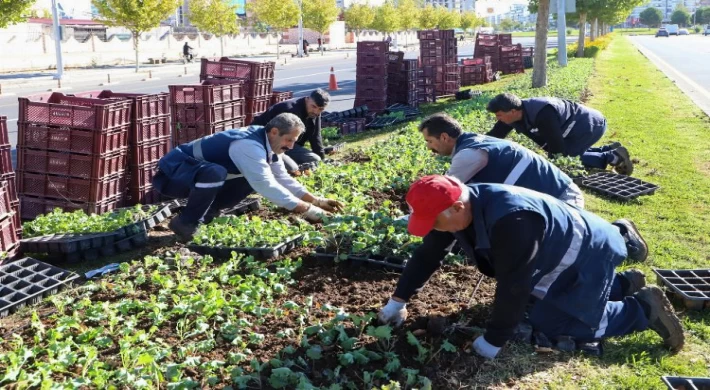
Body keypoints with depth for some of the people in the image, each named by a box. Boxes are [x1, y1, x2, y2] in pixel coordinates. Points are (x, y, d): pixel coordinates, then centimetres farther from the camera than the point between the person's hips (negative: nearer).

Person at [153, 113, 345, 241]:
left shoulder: (266, 142, 0)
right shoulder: (250, 146, -29)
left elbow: (282, 179, 6)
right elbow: (267, 186, -34)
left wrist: (316, 200, -3)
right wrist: (307, 210, -30)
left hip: (200, 175, 9)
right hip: (172, 174, -9)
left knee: (253, 179, 5)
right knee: (215, 173, -39)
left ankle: (205, 212, 7)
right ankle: (185, 222, -18)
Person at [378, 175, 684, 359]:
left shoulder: (511, 221, -44)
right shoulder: (456, 209, -16)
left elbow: (513, 286, -38)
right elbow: (428, 254, -4)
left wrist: (493, 340, -29)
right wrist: (399, 299, -3)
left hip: (582, 255, -9)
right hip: (553, 255, 9)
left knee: (560, 324, -10)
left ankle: (644, 308, 6)